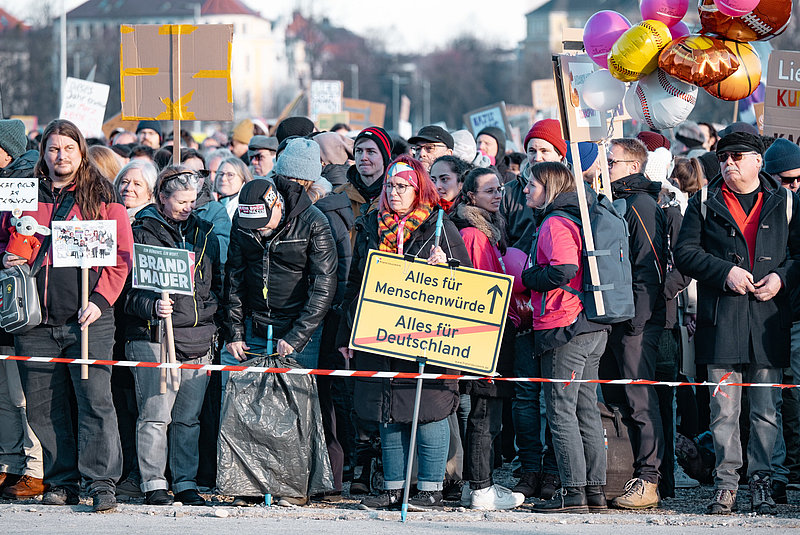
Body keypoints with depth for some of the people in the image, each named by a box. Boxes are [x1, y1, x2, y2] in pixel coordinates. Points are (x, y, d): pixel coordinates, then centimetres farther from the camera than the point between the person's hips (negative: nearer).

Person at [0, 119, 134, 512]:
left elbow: (121, 255, 3)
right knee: (43, 406, 4)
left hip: (87, 318, -3)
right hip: (36, 322, 3)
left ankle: (101, 483, -8)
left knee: (96, 400, -10)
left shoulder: (102, 198, 4)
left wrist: (100, 300, -8)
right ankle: (62, 482, 13)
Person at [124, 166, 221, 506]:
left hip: (198, 339, 5)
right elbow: (129, 289, -5)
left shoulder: (203, 233, 16)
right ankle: (153, 485, -3)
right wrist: (152, 306, -22)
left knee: (189, 417, 7)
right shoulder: (142, 233, -1)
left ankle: (186, 483, 13)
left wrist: (211, 314, 12)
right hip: (154, 338, -5)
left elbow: (216, 283, 26)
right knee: (155, 415, -9)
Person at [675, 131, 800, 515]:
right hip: (721, 318, 0)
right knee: (724, 408, -1)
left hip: (768, 316, 0)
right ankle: (725, 480, 6)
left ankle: (761, 481, 8)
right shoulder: (705, 204, 9)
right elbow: (685, 252, 3)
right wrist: (725, 272, -10)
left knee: (765, 408, 1)